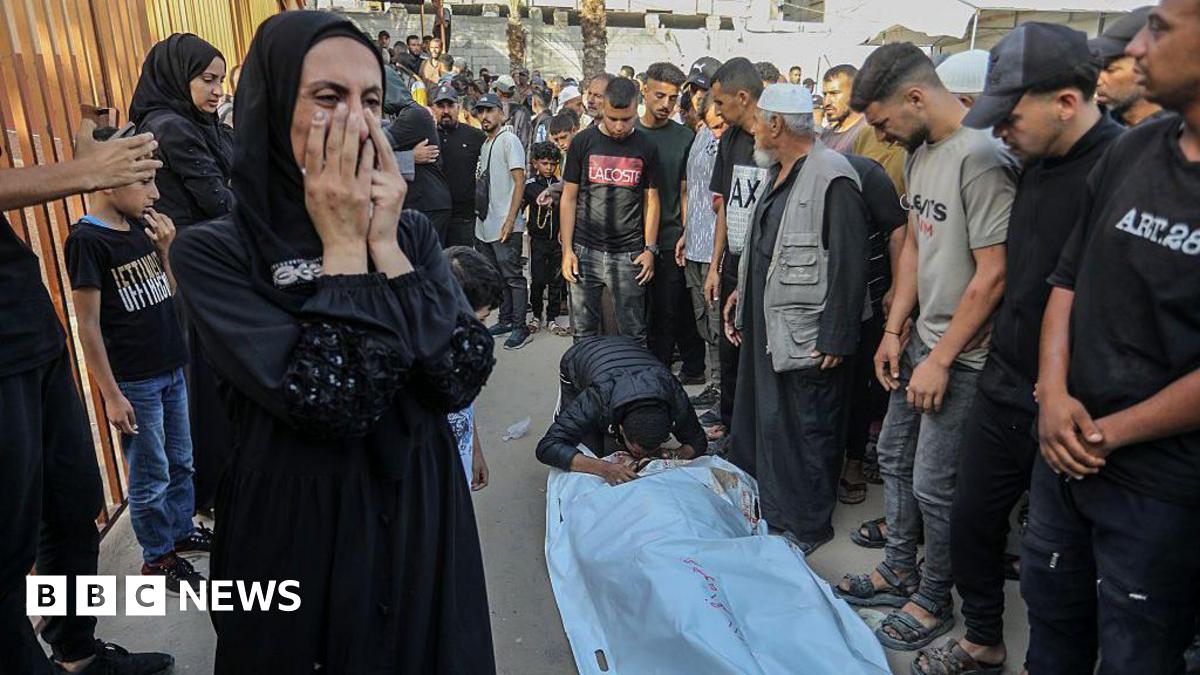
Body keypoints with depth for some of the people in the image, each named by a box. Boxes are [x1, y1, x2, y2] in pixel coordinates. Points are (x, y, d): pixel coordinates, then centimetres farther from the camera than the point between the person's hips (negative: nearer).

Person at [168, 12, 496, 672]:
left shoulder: (411, 231, 0)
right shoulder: (212, 251, -12)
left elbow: (462, 378, -13)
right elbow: (329, 402, -25)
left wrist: (384, 246, -16)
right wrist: (343, 245, -18)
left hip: (422, 512, 4)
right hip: (297, 525, -3)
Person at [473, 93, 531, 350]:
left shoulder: (509, 140, -8)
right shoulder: (485, 144, 16)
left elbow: (519, 181, -15)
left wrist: (510, 220, -20)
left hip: (505, 226, -8)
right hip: (485, 225, 9)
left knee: (513, 277, -3)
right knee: (497, 277, 15)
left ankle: (520, 327, 3)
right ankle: (506, 320, 26)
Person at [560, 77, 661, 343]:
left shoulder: (645, 147, 4)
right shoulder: (583, 142, 3)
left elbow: (651, 200, 8)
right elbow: (569, 198, 4)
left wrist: (650, 249, -1)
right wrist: (567, 249, -2)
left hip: (629, 255, 0)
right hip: (585, 251, 0)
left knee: (633, 335, 4)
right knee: (584, 333, 6)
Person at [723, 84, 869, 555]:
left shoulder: (832, 179, -18)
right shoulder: (778, 173, 13)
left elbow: (850, 267, -20)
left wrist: (835, 339, -19)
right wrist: (741, 292, 20)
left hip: (804, 335, -10)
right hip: (764, 325, 10)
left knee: (806, 432, 5)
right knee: (755, 423, 20)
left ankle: (806, 527, 23)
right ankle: (762, 510, 38)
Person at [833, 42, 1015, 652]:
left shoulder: (980, 157, -20)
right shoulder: (919, 154, 7)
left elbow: (993, 274, -21)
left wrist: (941, 360, -16)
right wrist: (894, 331, 9)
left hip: (963, 355, -9)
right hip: (921, 339, 9)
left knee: (934, 483, 1)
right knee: (894, 457, 17)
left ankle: (934, 600, 23)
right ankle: (899, 571, 36)